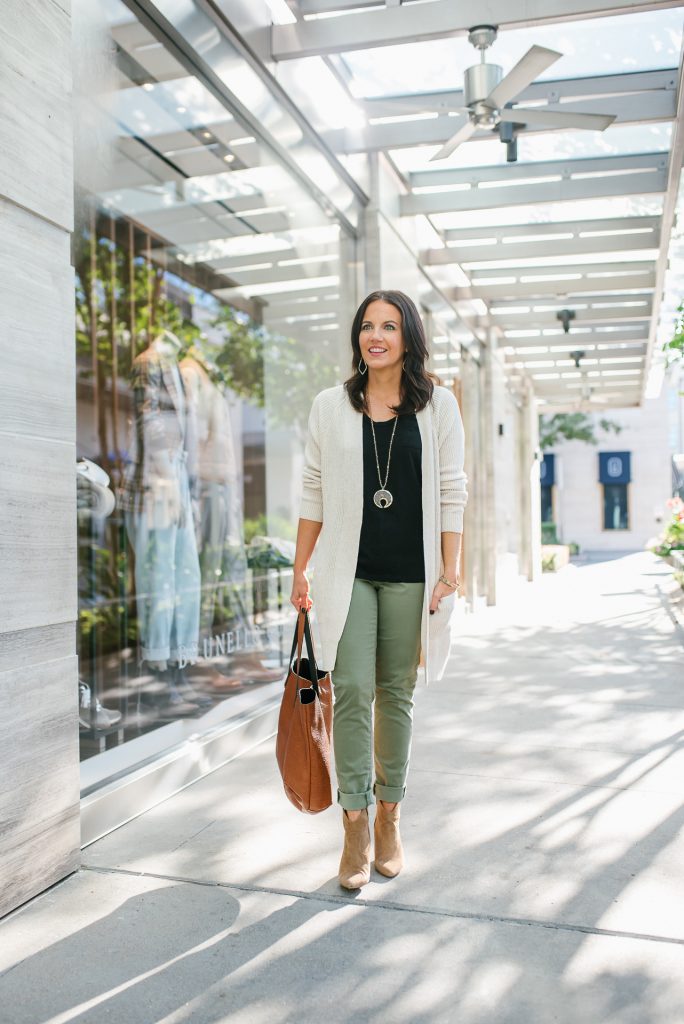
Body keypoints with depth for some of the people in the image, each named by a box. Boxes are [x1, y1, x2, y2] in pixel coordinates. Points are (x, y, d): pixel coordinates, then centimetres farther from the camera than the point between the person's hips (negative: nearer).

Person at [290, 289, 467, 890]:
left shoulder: (437, 405, 4)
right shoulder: (331, 406, 7)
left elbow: (451, 494, 2)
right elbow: (314, 492, 8)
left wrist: (450, 572, -3)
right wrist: (300, 569, 6)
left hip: (410, 574, 0)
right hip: (348, 570, 0)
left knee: (396, 694, 8)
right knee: (352, 690, -6)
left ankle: (389, 817, 21)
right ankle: (356, 827, 3)